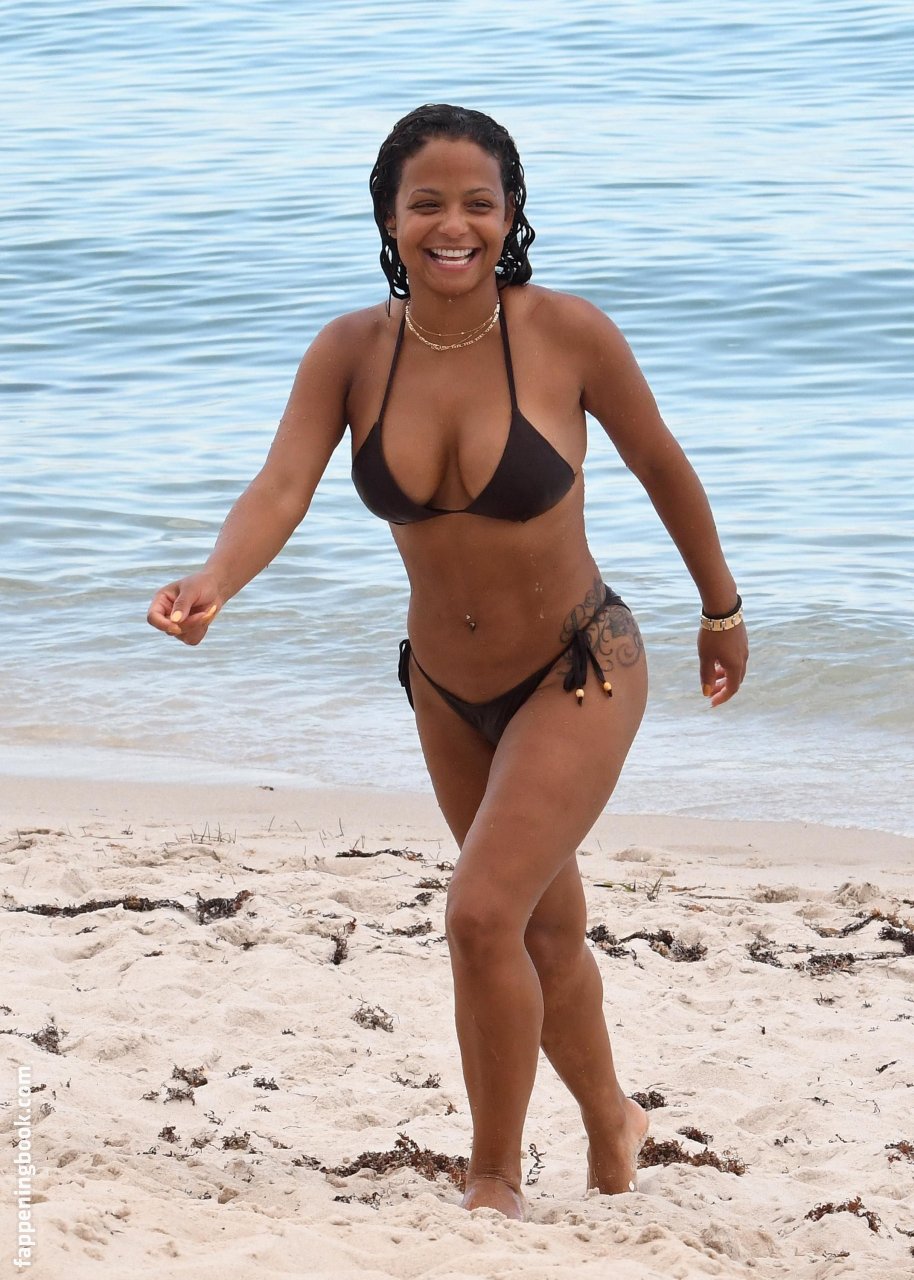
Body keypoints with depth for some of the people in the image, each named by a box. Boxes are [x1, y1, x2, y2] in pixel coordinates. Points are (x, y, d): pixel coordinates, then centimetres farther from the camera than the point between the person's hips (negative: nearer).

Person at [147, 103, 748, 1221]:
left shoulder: (567, 334, -20)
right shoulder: (350, 353, -13)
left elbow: (663, 470, -6)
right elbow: (281, 487, -24)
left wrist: (721, 608, 6)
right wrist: (214, 581, -45)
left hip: (579, 675, -4)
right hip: (448, 691, 5)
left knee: (483, 912, -18)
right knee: (544, 929, 21)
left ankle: (494, 1182, 0)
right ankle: (611, 1131, 45)